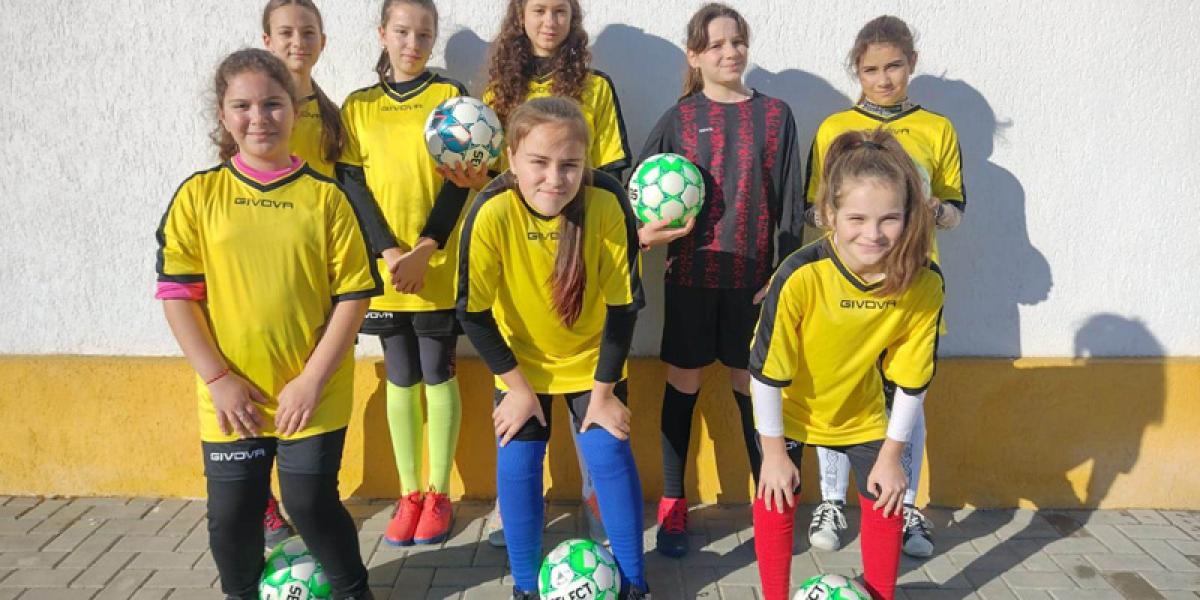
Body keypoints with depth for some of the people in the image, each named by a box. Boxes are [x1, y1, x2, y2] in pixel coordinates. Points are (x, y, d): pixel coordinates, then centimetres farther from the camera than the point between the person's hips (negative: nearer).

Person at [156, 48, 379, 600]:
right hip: (229, 397, 2)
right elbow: (177, 293, -1)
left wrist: (313, 379, -11)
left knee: (312, 504, 5)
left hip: (312, 394, -2)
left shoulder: (325, 197, -3)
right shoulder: (199, 194, 0)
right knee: (232, 514, 11)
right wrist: (218, 378, -8)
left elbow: (353, 294, -5)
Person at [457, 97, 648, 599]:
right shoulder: (492, 213, -29)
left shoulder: (607, 205, -28)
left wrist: (603, 390, -11)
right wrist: (517, 385, -11)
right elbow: (474, 312, -19)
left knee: (610, 455, -2)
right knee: (517, 464, -1)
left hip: (593, 358, 0)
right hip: (522, 360, 0)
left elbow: (623, 305, -17)